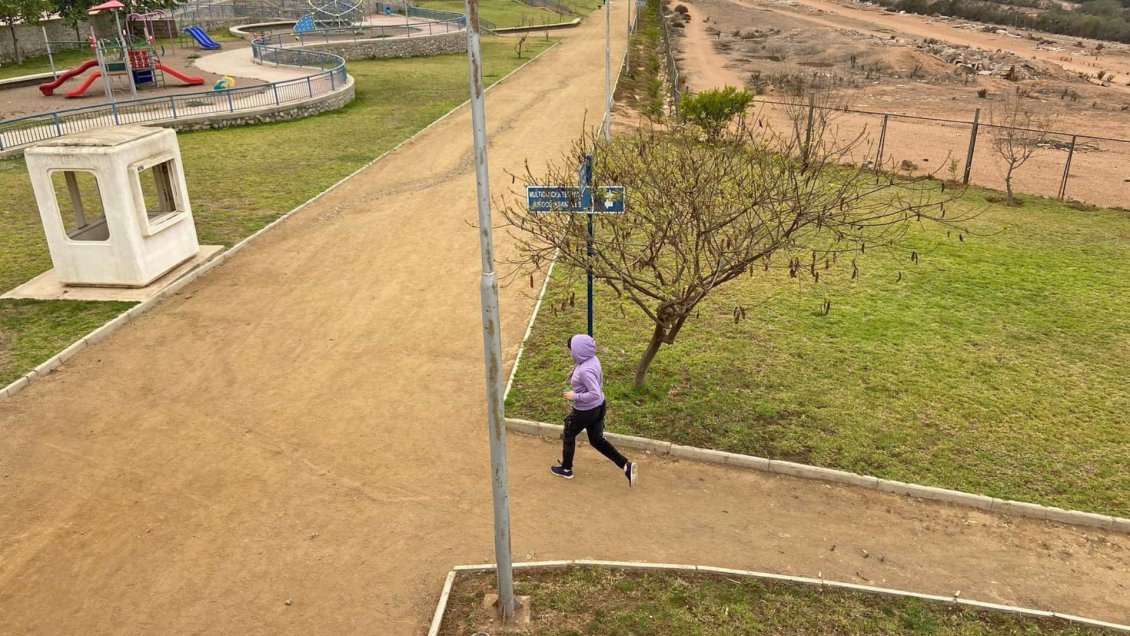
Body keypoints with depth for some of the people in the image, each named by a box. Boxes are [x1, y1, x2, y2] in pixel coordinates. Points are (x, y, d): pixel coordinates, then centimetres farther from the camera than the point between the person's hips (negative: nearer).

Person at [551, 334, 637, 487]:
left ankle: (566, 469, 39)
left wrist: (575, 396, -23)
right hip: (598, 407, 9)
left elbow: (595, 394, -33)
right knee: (596, 440, 20)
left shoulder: (585, 370, -32)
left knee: (568, 436, 18)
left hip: (586, 411, -9)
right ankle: (627, 466, 13)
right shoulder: (592, 359, -4)